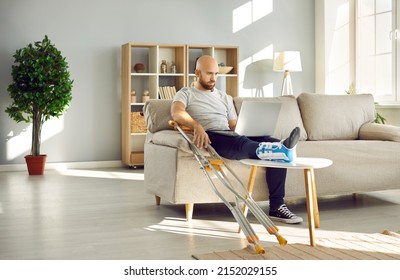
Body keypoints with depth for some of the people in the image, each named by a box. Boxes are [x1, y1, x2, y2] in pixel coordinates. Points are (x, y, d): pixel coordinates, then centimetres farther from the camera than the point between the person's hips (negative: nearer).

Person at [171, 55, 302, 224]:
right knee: (242, 143, -38)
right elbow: (176, 113, -9)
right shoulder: (185, 93, 14)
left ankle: (276, 207, -21)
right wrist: (197, 126, -30)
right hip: (210, 137, -5)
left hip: (232, 136, 5)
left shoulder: (225, 97, 31)